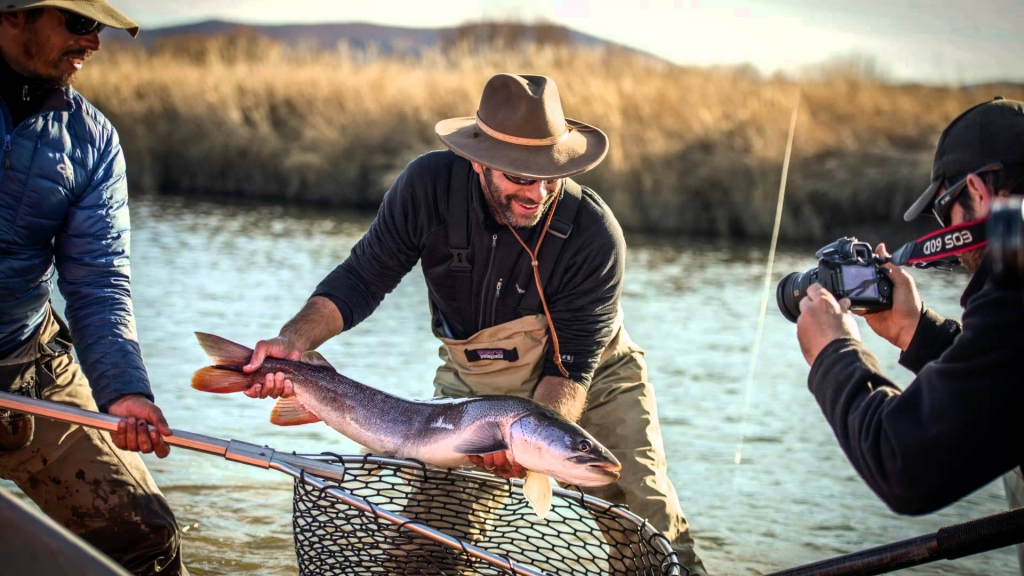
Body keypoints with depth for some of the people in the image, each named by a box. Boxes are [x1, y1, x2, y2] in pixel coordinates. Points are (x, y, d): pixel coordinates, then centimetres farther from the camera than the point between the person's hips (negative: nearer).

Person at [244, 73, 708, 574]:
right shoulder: (430, 185, -23)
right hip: (472, 383, 2)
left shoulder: (594, 235, -29)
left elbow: (571, 367, -26)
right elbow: (364, 276, -13)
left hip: (591, 382, -2)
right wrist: (294, 339, -29)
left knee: (643, 504, -15)